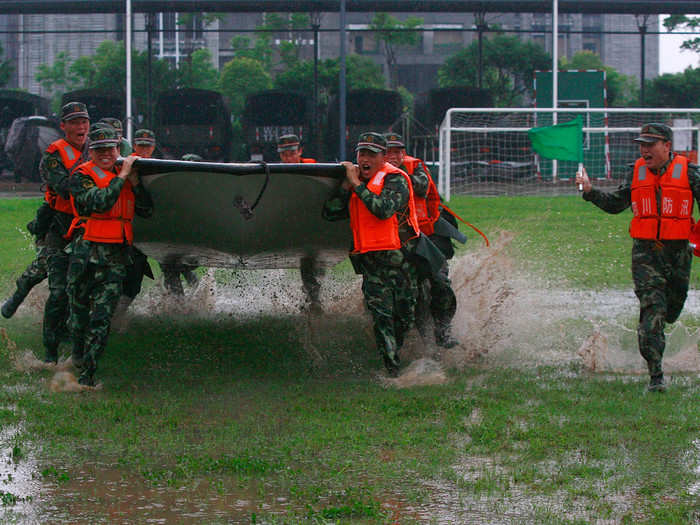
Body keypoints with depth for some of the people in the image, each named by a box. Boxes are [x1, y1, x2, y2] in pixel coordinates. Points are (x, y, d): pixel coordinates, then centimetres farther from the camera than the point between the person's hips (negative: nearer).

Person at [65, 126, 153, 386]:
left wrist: (135, 182, -2)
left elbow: (147, 211, 10)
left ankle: (87, 372, -4)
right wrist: (122, 177, -14)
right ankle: (77, 359, 30)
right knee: (79, 311, 8)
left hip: (116, 257, 3)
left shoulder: (123, 175, 15)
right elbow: (99, 203, -19)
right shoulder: (82, 177, -1)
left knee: (101, 317, -6)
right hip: (86, 252, -3)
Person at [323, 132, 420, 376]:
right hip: (371, 262, 4)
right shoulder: (356, 183, 16)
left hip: (401, 259, -4)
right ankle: (392, 369, -10)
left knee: (404, 316, 1)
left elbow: (384, 209, -22)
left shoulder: (395, 179, -4)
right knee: (381, 316, -9)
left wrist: (357, 184, -14)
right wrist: (346, 185, 1)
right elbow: (330, 213, 11)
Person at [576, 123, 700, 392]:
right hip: (645, 251, 0)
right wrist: (590, 192, 3)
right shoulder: (637, 171, 7)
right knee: (652, 307, -12)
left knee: (671, 310, 12)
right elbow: (615, 204, 17)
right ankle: (655, 374, -12)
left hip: (677, 251, 0)